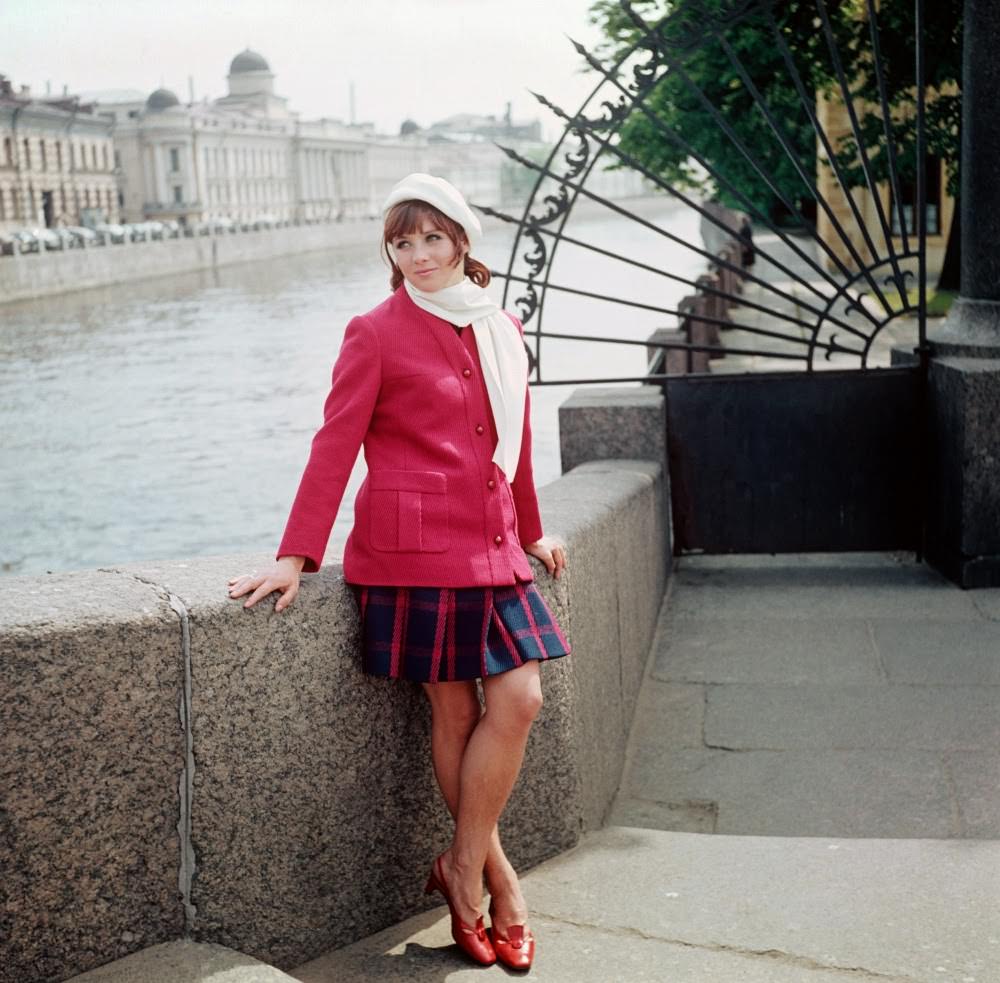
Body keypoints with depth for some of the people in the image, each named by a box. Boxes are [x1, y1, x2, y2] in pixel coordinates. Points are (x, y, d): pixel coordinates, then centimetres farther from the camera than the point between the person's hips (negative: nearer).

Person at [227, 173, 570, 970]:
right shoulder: (378, 334, -2)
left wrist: (531, 532, 29)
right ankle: (494, 876, 15)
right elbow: (335, 446, -5)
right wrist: (296, 557, -8)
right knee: (455, 712, 0)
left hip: (491, 546, 5)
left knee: (519, 700, -3)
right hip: (416, 547, -5)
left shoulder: (503, 331, 13)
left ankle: (462, 868, 13)